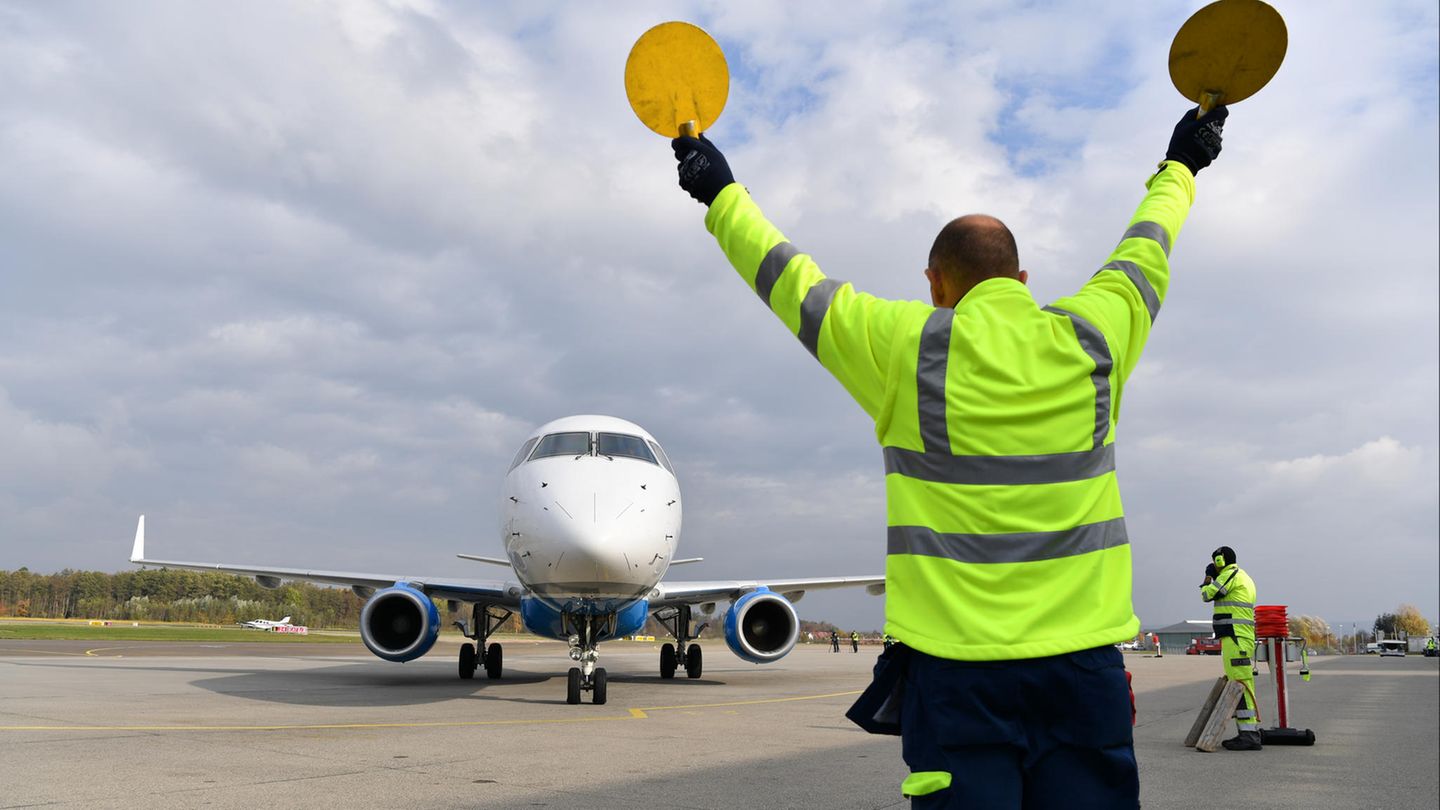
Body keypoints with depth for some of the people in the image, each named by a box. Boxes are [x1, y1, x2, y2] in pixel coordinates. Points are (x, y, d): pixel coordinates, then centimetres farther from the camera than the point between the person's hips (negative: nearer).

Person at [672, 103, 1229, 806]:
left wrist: (722, 194, 22)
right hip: (1083, 662, 3)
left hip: (954, 666, -2)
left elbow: (790, 280, 8)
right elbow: (1145, 250, 24)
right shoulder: (1091, 340, 5)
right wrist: (1179, 167, 43)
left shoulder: (905, 347, -3)